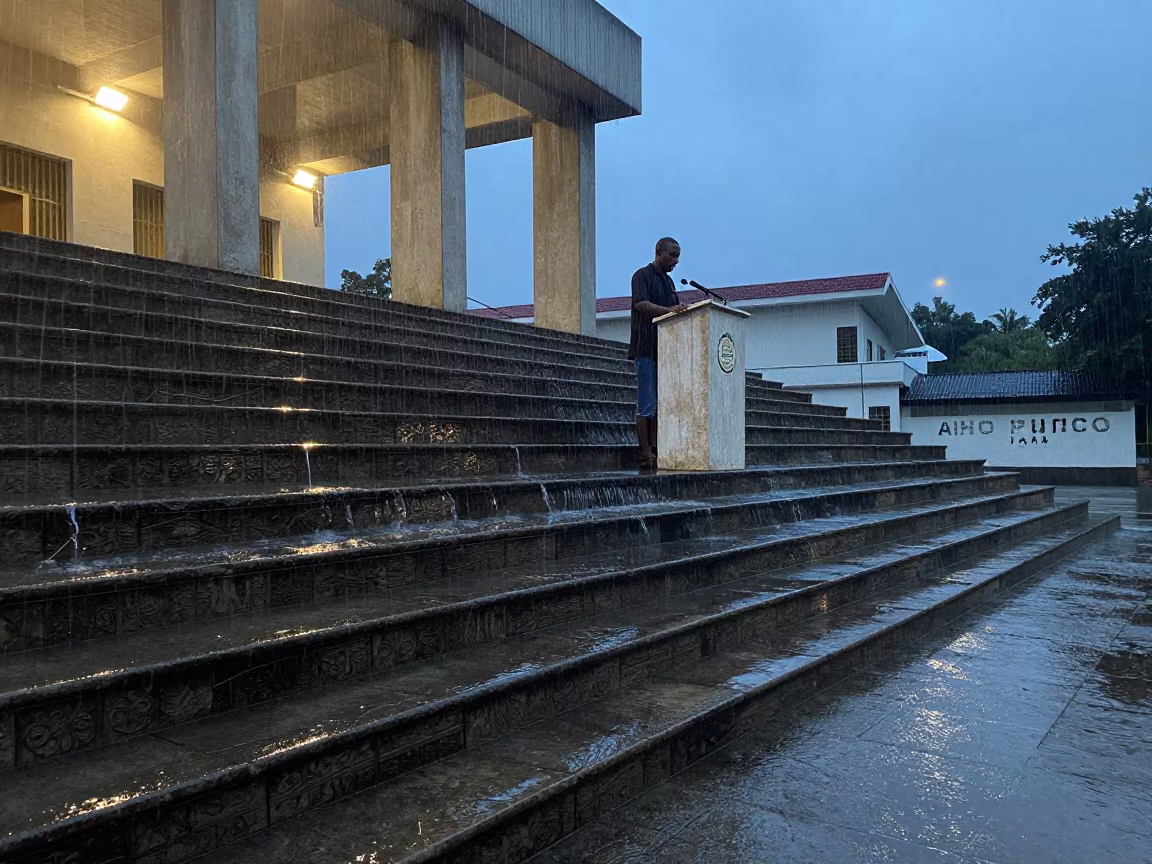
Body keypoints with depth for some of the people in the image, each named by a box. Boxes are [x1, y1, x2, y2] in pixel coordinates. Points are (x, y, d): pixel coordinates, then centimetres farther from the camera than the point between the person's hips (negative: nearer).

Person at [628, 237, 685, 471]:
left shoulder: (669, 281, 21)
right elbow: (640, 304, -20)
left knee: (660, 405, 8)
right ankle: (646, 457, -6)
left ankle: (656, 452, 12)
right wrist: (668, 310, -34)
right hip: (646, 348, -8)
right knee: (647, 405, -7)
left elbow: (676, 312, 23)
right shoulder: (642, 275, -4)